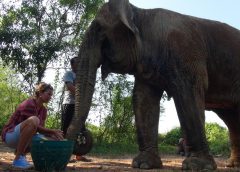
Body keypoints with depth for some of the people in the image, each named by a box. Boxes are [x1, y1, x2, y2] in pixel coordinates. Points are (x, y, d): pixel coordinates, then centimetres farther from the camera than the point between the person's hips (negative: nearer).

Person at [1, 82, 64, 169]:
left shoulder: (43, 110, 6)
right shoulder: (29, 104, -20)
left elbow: (41, 128, 1)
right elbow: (36, 127, -23)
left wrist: (52, 134, -17)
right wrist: (53, 131, -23)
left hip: (23, 138, 8)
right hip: (11, 135, -8)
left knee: (51, 139, -4)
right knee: (33, 120, -35)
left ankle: (21, 152, 8)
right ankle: (18, 158, -26)